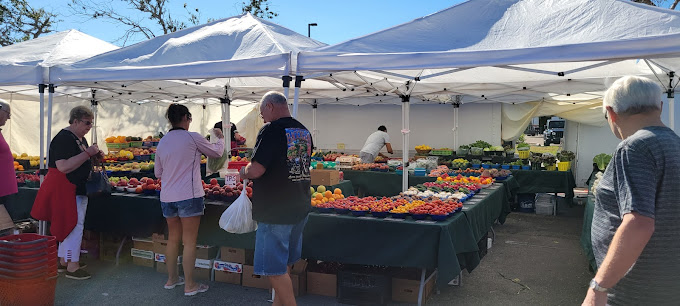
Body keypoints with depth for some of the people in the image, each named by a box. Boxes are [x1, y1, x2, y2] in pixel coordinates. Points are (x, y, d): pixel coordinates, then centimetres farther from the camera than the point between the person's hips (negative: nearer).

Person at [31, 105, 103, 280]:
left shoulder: (80, 138, 13)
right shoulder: (64, 139, -18)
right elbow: (63, 166, -29)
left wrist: (93, 157, 8)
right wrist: (87, 153, -27)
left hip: (77, 189, 10)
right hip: (65, 189, -10)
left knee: (67, 225, 16)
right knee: (75, 225, -8)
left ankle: (63, 262, 27)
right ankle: (72, 267, -1)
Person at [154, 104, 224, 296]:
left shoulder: (162, 142, 8)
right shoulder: (192, 138, -9)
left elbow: (158, 173, 16)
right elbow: (217, 152, 5)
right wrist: (220, 138, 24)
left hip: (167, 198, 6)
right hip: (189, 197, -6)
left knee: (173, 238, 18)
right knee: (189, 241, 2)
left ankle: (171, 279, 30)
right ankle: (189, 285, 9)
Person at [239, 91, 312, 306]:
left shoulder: (271, 130, -15)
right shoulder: (304, 132, 10)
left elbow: (256, 170, -22)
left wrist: (244, 172, 1)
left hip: (275, 211, -9)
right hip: (300, 208, 9)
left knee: (275, 269, 2)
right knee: (284, 263, 20)